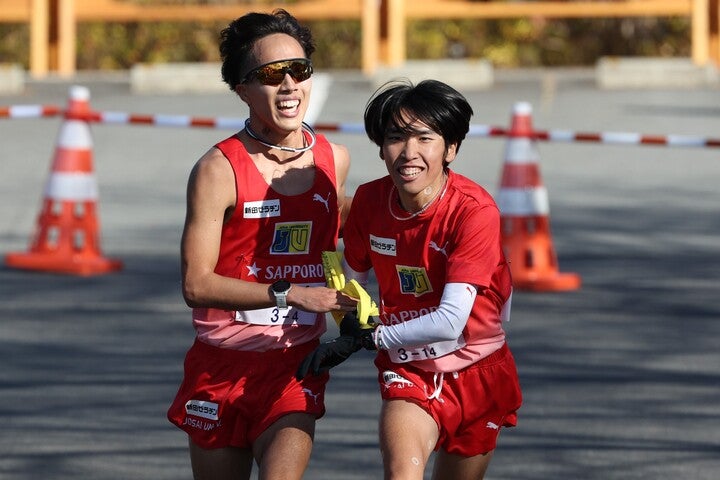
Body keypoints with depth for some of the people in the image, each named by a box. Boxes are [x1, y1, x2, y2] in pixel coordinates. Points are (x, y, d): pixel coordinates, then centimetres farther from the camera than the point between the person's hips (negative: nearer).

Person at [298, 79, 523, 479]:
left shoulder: (475, 210, -22)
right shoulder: (369, 200, -7)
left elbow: (451, 321, -27)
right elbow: (352, 279, 12)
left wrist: (368, 339, -21)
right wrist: (352, 327, -8)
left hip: (477, 374, -1)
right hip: (408, 371, 1)